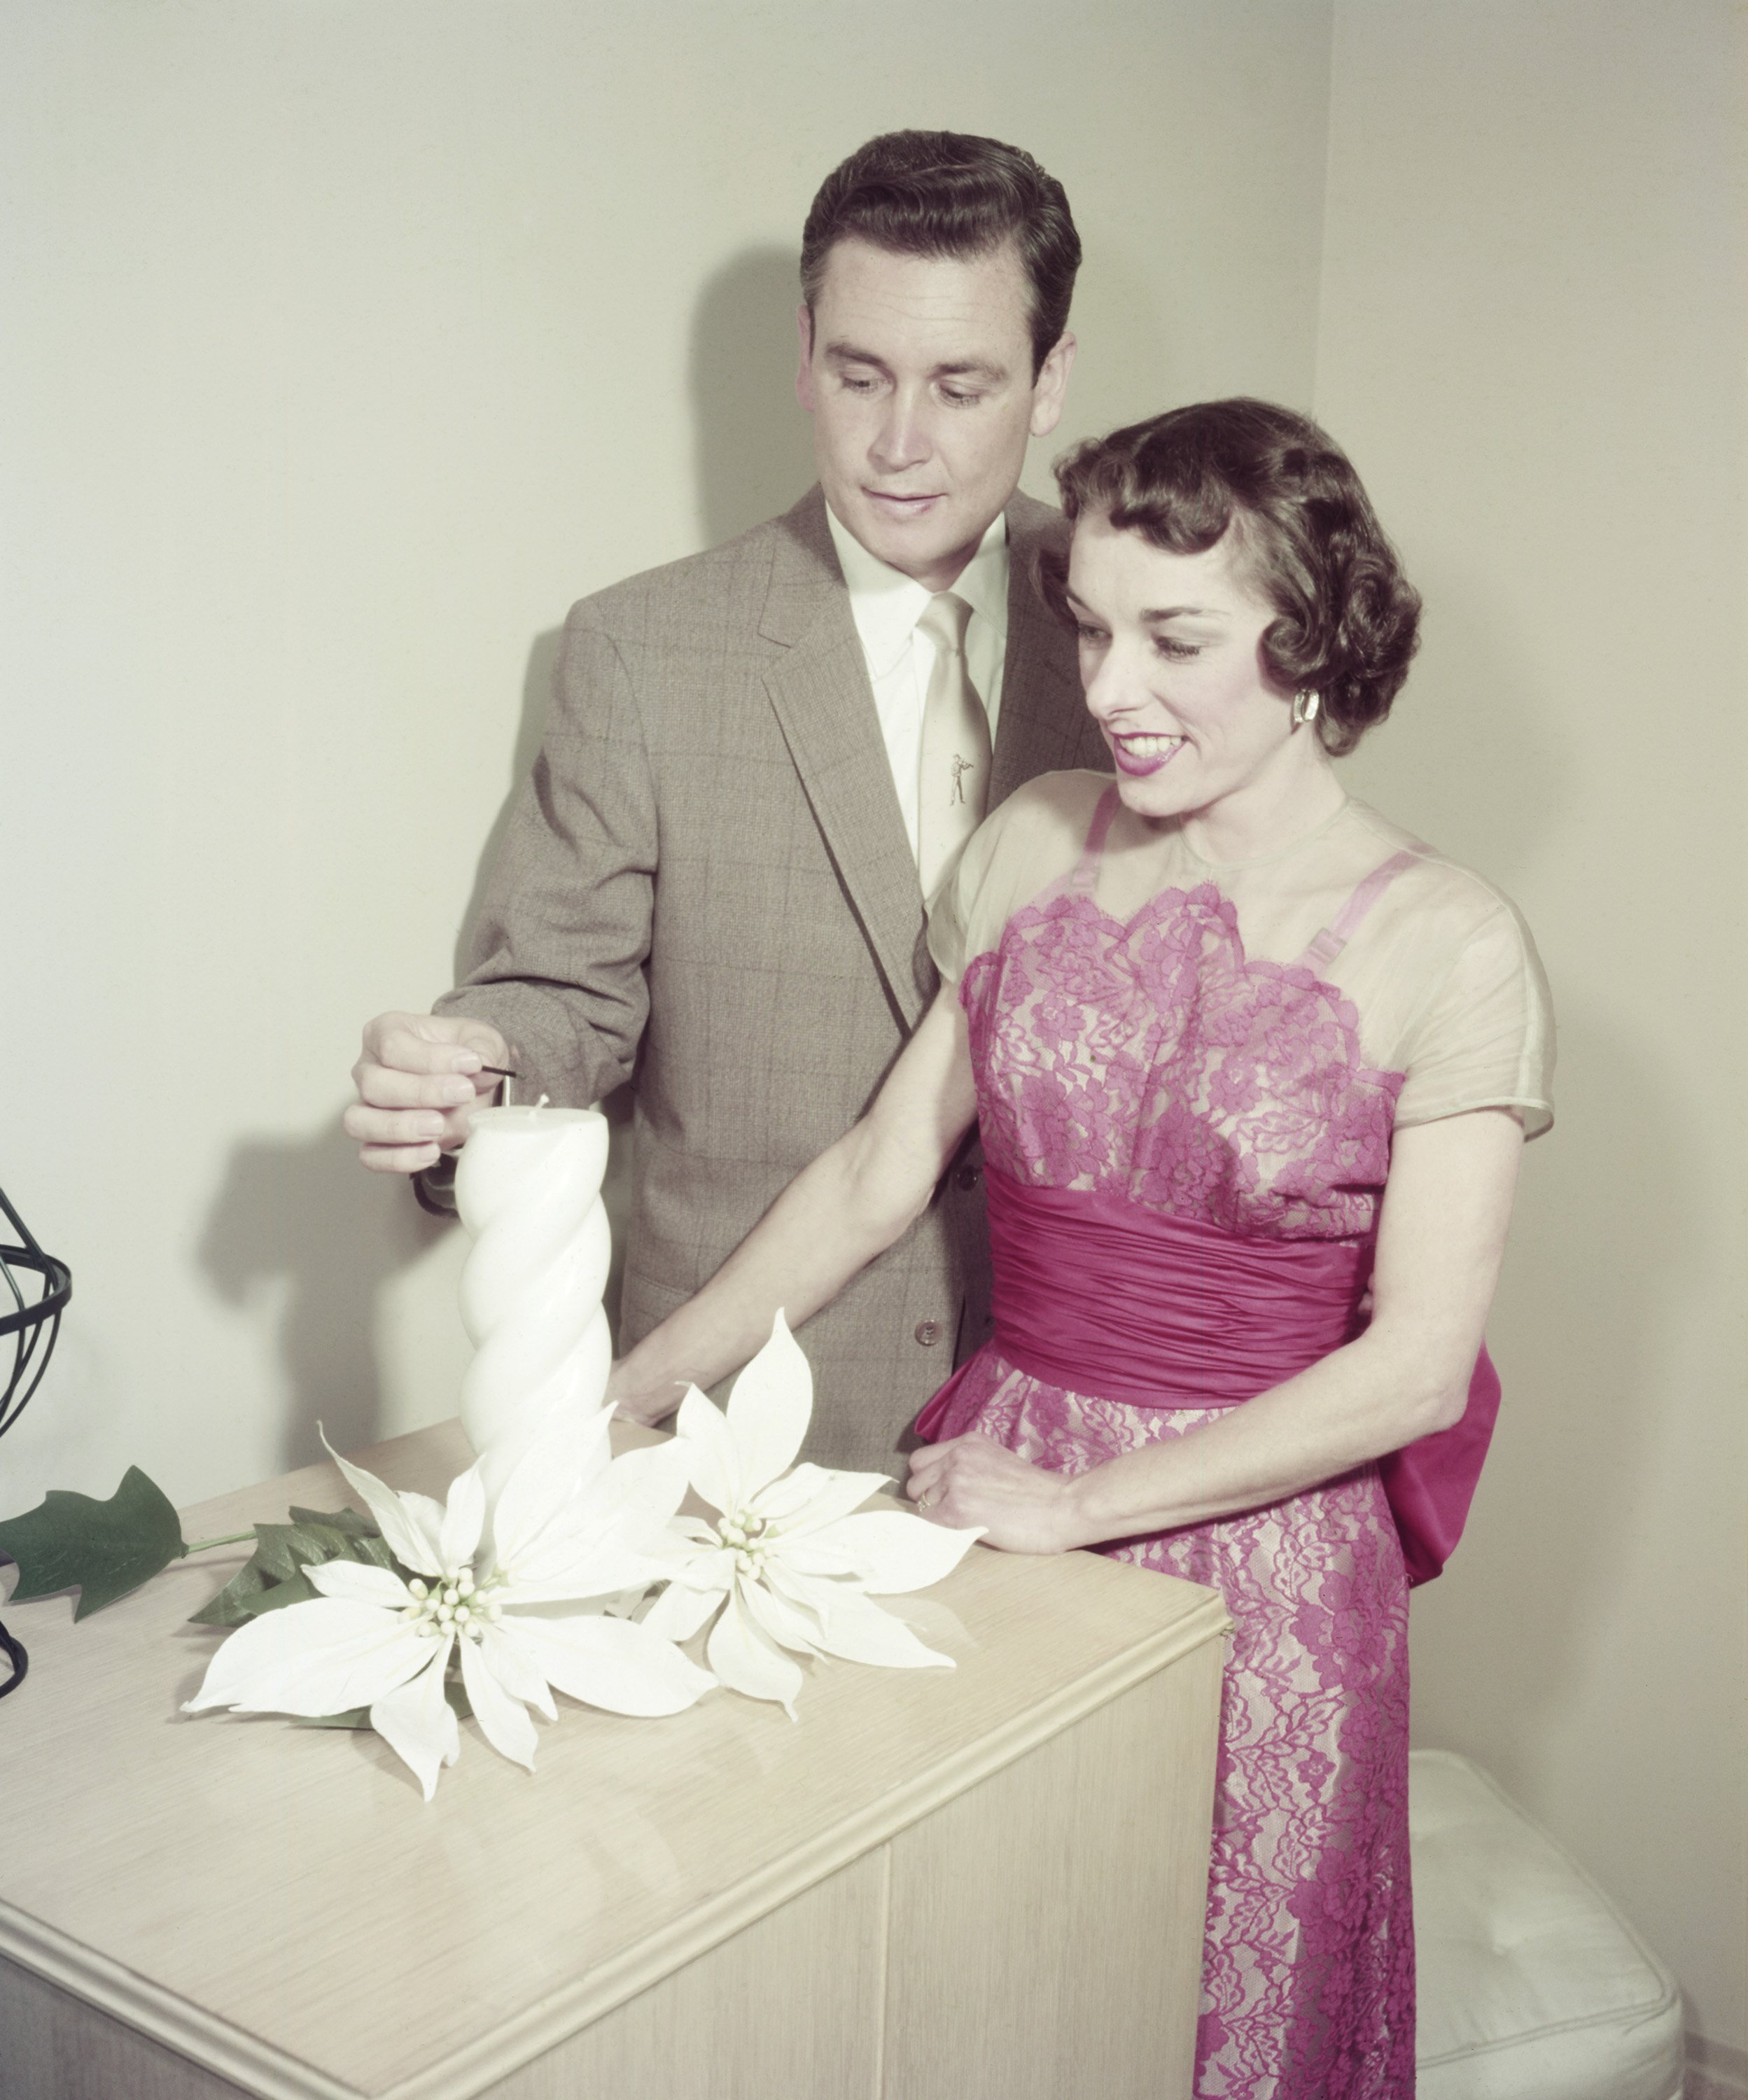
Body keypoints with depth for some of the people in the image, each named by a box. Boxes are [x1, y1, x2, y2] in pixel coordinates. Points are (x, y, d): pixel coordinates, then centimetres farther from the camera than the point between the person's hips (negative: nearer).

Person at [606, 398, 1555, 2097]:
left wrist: (1080, 1500, -14)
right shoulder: (1033, 846, 0)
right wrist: (627, 1395, -4)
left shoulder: (1447, 948, -12)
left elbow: (1416, 1369, -13)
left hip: (1261, 1558, -3)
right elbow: (876, 1176, 2)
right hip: (993, 1480, 3)